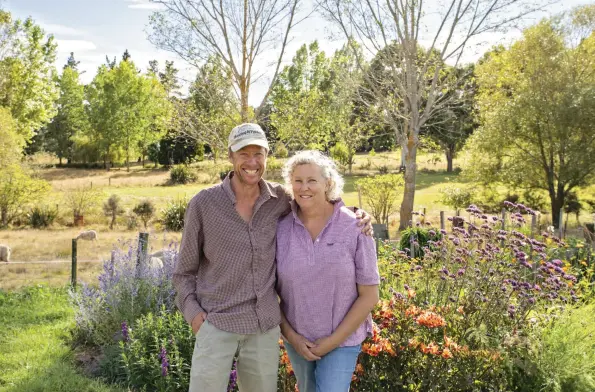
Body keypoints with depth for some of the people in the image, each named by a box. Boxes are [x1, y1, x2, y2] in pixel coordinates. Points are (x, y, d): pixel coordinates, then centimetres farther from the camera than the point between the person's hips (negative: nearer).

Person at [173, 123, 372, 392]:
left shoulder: (279, 199, -2)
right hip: (217, 323, -3)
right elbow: (185, 269, 3)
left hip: (265, 325, 3)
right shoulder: (203, 204, -8)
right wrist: (192, 310, -10)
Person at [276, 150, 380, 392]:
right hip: (298, 340, 3)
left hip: (342, 340, -3)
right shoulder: (281, 229, -10)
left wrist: (333, 340, -13)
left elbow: (369, 296, -12)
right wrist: (291, 335, -8)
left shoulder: (355, 228, -16)